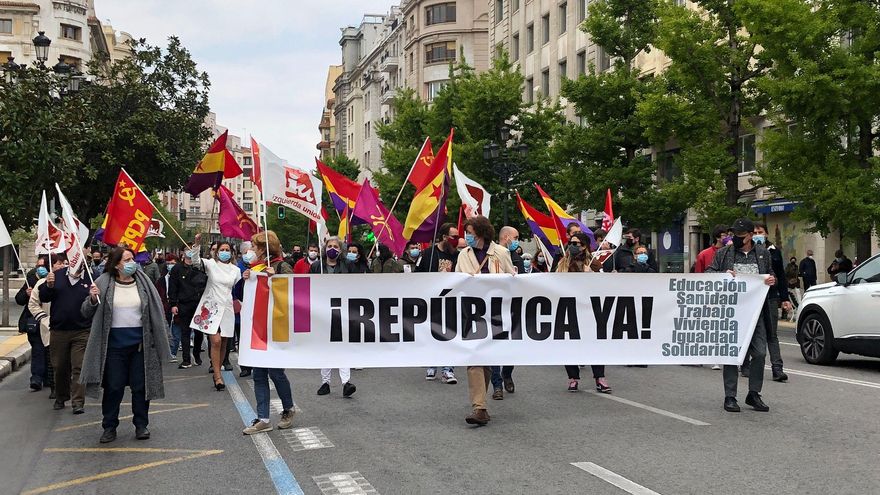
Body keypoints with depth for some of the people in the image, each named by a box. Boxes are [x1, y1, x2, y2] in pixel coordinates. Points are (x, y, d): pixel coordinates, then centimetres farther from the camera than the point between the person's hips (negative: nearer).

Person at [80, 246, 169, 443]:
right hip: (114, 344, -1)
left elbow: (156, 311, 7)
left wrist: (161, 337, 3)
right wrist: (92, 299, -17)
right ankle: (109, 427, 17)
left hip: (140, 343, 1)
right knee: (113, 387, 5)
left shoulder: (144, 282, 2)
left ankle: (141, 425, 20)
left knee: (140, 386, 8)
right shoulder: (103, 283, -1)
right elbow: (86, 312, 4)